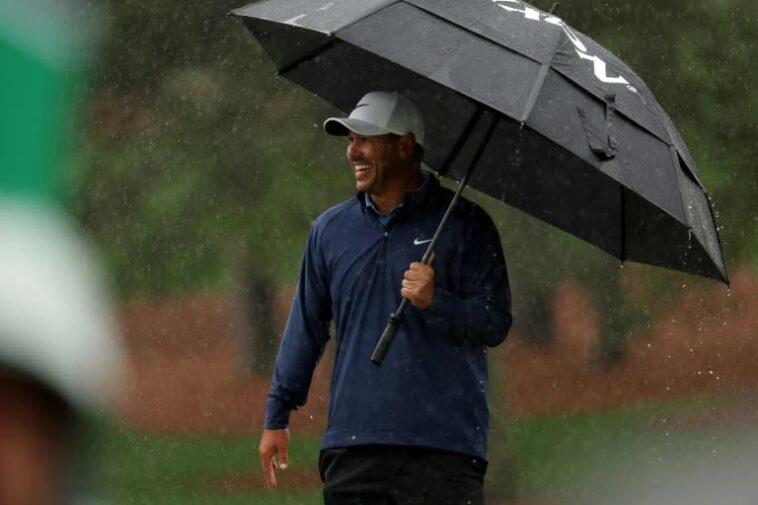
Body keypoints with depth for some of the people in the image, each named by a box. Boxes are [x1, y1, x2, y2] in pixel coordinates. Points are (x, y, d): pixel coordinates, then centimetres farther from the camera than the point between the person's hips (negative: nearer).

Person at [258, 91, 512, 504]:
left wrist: (436, 302, -20)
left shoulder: (463, 224, 2)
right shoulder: (330, 230, 14)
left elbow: (496, 323, -2)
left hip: (443, 448, -4)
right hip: (351, 450, 4)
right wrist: (277, 416, 19)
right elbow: (306, 329, 20)